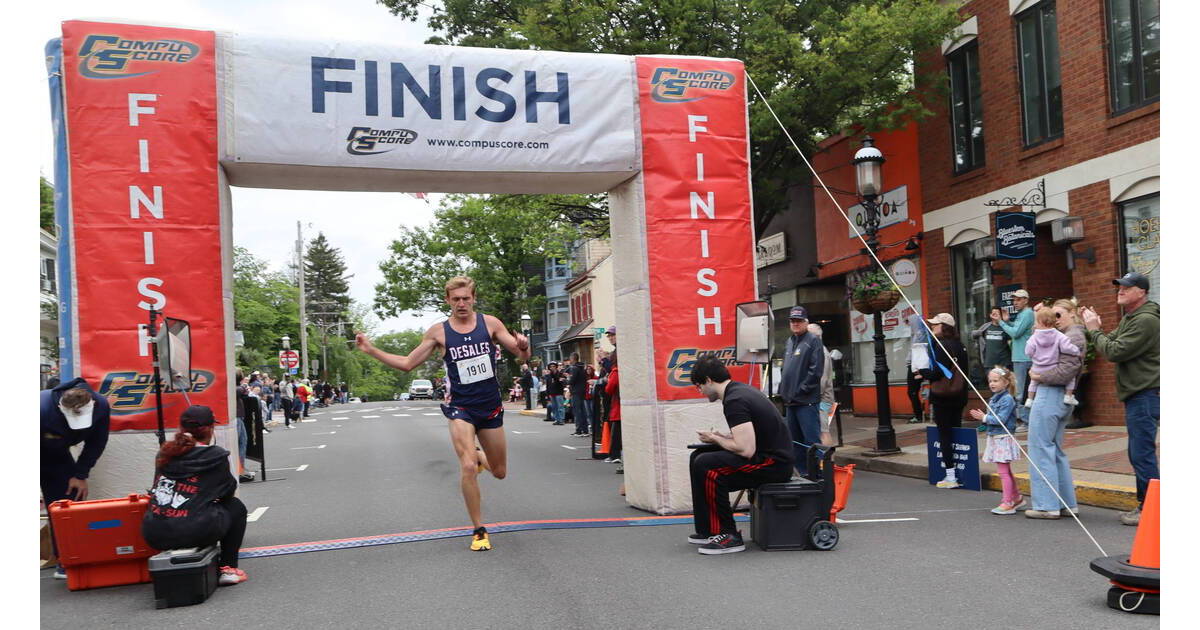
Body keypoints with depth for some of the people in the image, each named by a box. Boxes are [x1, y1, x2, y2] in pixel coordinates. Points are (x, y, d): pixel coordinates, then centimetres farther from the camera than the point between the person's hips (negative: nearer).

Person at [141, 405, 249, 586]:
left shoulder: (165, 453, 12)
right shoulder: (216, 456, -1)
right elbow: (229, 489, 12)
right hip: (194, 533, -5)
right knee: (236, 507, 21)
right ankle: (227, 569, 13)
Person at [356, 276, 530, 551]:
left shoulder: (490, 323, -3)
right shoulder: (438, 332, -4)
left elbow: (522, 356, 0)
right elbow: (407, 363, 3)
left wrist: (524, 347, -24)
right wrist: (370, 349, -7)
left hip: (491, 407, 2)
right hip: (461, 407, -2)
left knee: (499, 473, 13)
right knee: (468, 468, -19)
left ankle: (477, 455, 48)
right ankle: (479, 531, -2)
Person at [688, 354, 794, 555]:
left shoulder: (734, 401, -19)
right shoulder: (739, 389, 13)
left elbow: (746, 450, -26)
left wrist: (715, 438, -9)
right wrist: (720, 436, 12)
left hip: (774, 464, -11)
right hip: (772, 456, 11)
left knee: (705, 467, -21)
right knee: (699, 458, 13)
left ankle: (729, 536, -12)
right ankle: (707, 530, 16)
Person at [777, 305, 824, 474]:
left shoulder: (813, 341, -6)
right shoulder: (789, 342, 17)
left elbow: (816, 370, -15)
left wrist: (801, 390, -16)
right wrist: (783, 390, 12)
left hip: (807, 401, -8)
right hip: (790, 401, 8)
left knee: (811, 441, -8)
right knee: (795, 441, 13)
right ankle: (803, 473, 22)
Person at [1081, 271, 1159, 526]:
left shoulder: (1146, 320, -16)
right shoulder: (1129, 318, 18)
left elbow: (1115, 352, -20)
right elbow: (1111, 344, 17)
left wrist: (1094, 330, -8)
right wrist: (1095, 329, 2)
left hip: (1145, 395, -11)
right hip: (1135, 394, 11)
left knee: (1143, 454, -8)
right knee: (1138, 454, 15)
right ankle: (1144, 505, 23)